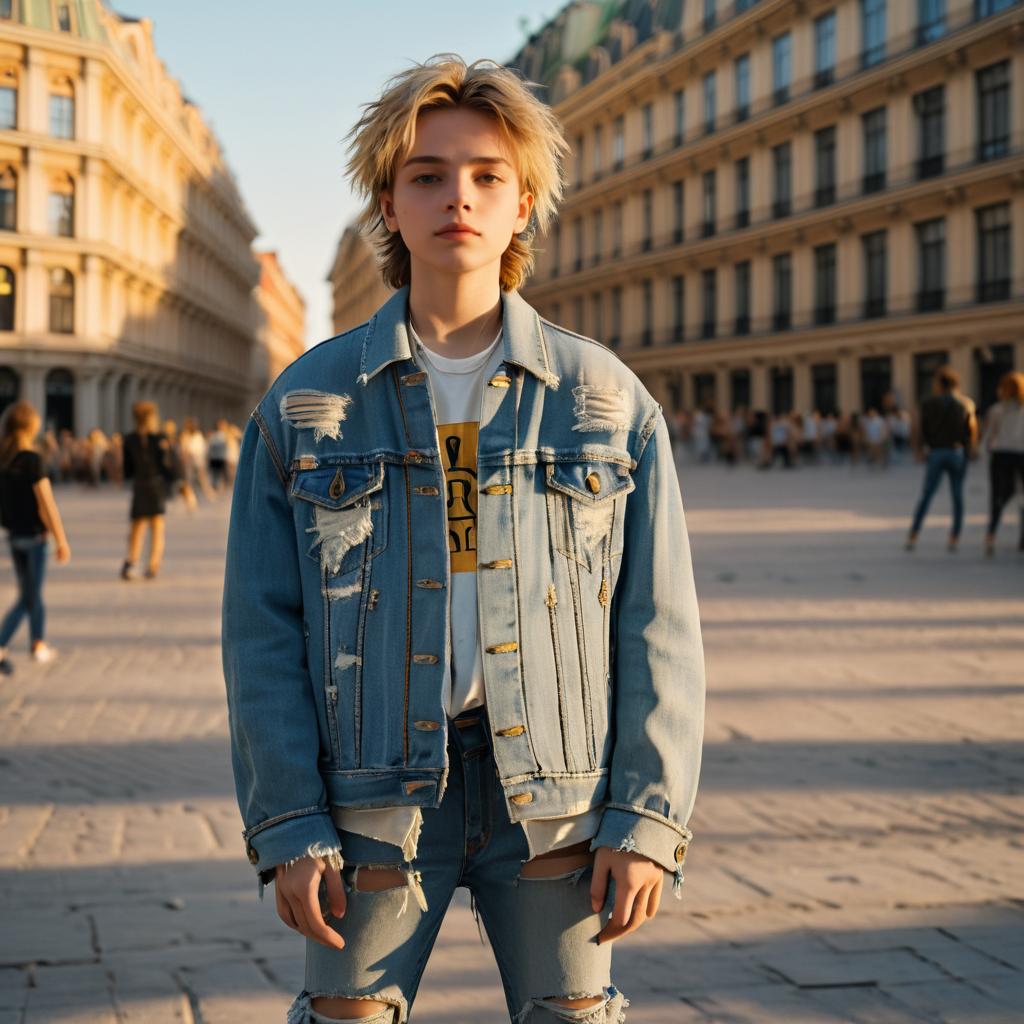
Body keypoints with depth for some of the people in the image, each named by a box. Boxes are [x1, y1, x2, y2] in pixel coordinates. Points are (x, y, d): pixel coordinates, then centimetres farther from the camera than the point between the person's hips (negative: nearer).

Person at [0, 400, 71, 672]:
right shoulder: (31, 459, -19)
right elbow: (46, 503, -19)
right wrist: (62, 540, -14)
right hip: (34, 535, -6)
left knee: (32, 593, 19)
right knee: (28, 598, 2)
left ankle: (39, 645, 28)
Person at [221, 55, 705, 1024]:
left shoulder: (607, 398, 2)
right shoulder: (305, 403, 2)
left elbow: (658, 626, 1)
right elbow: (262, 632, 0)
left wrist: (648, 819, -5)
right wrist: (288, 826, -7)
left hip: (558, 796, 0)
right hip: (373, 792, 0)